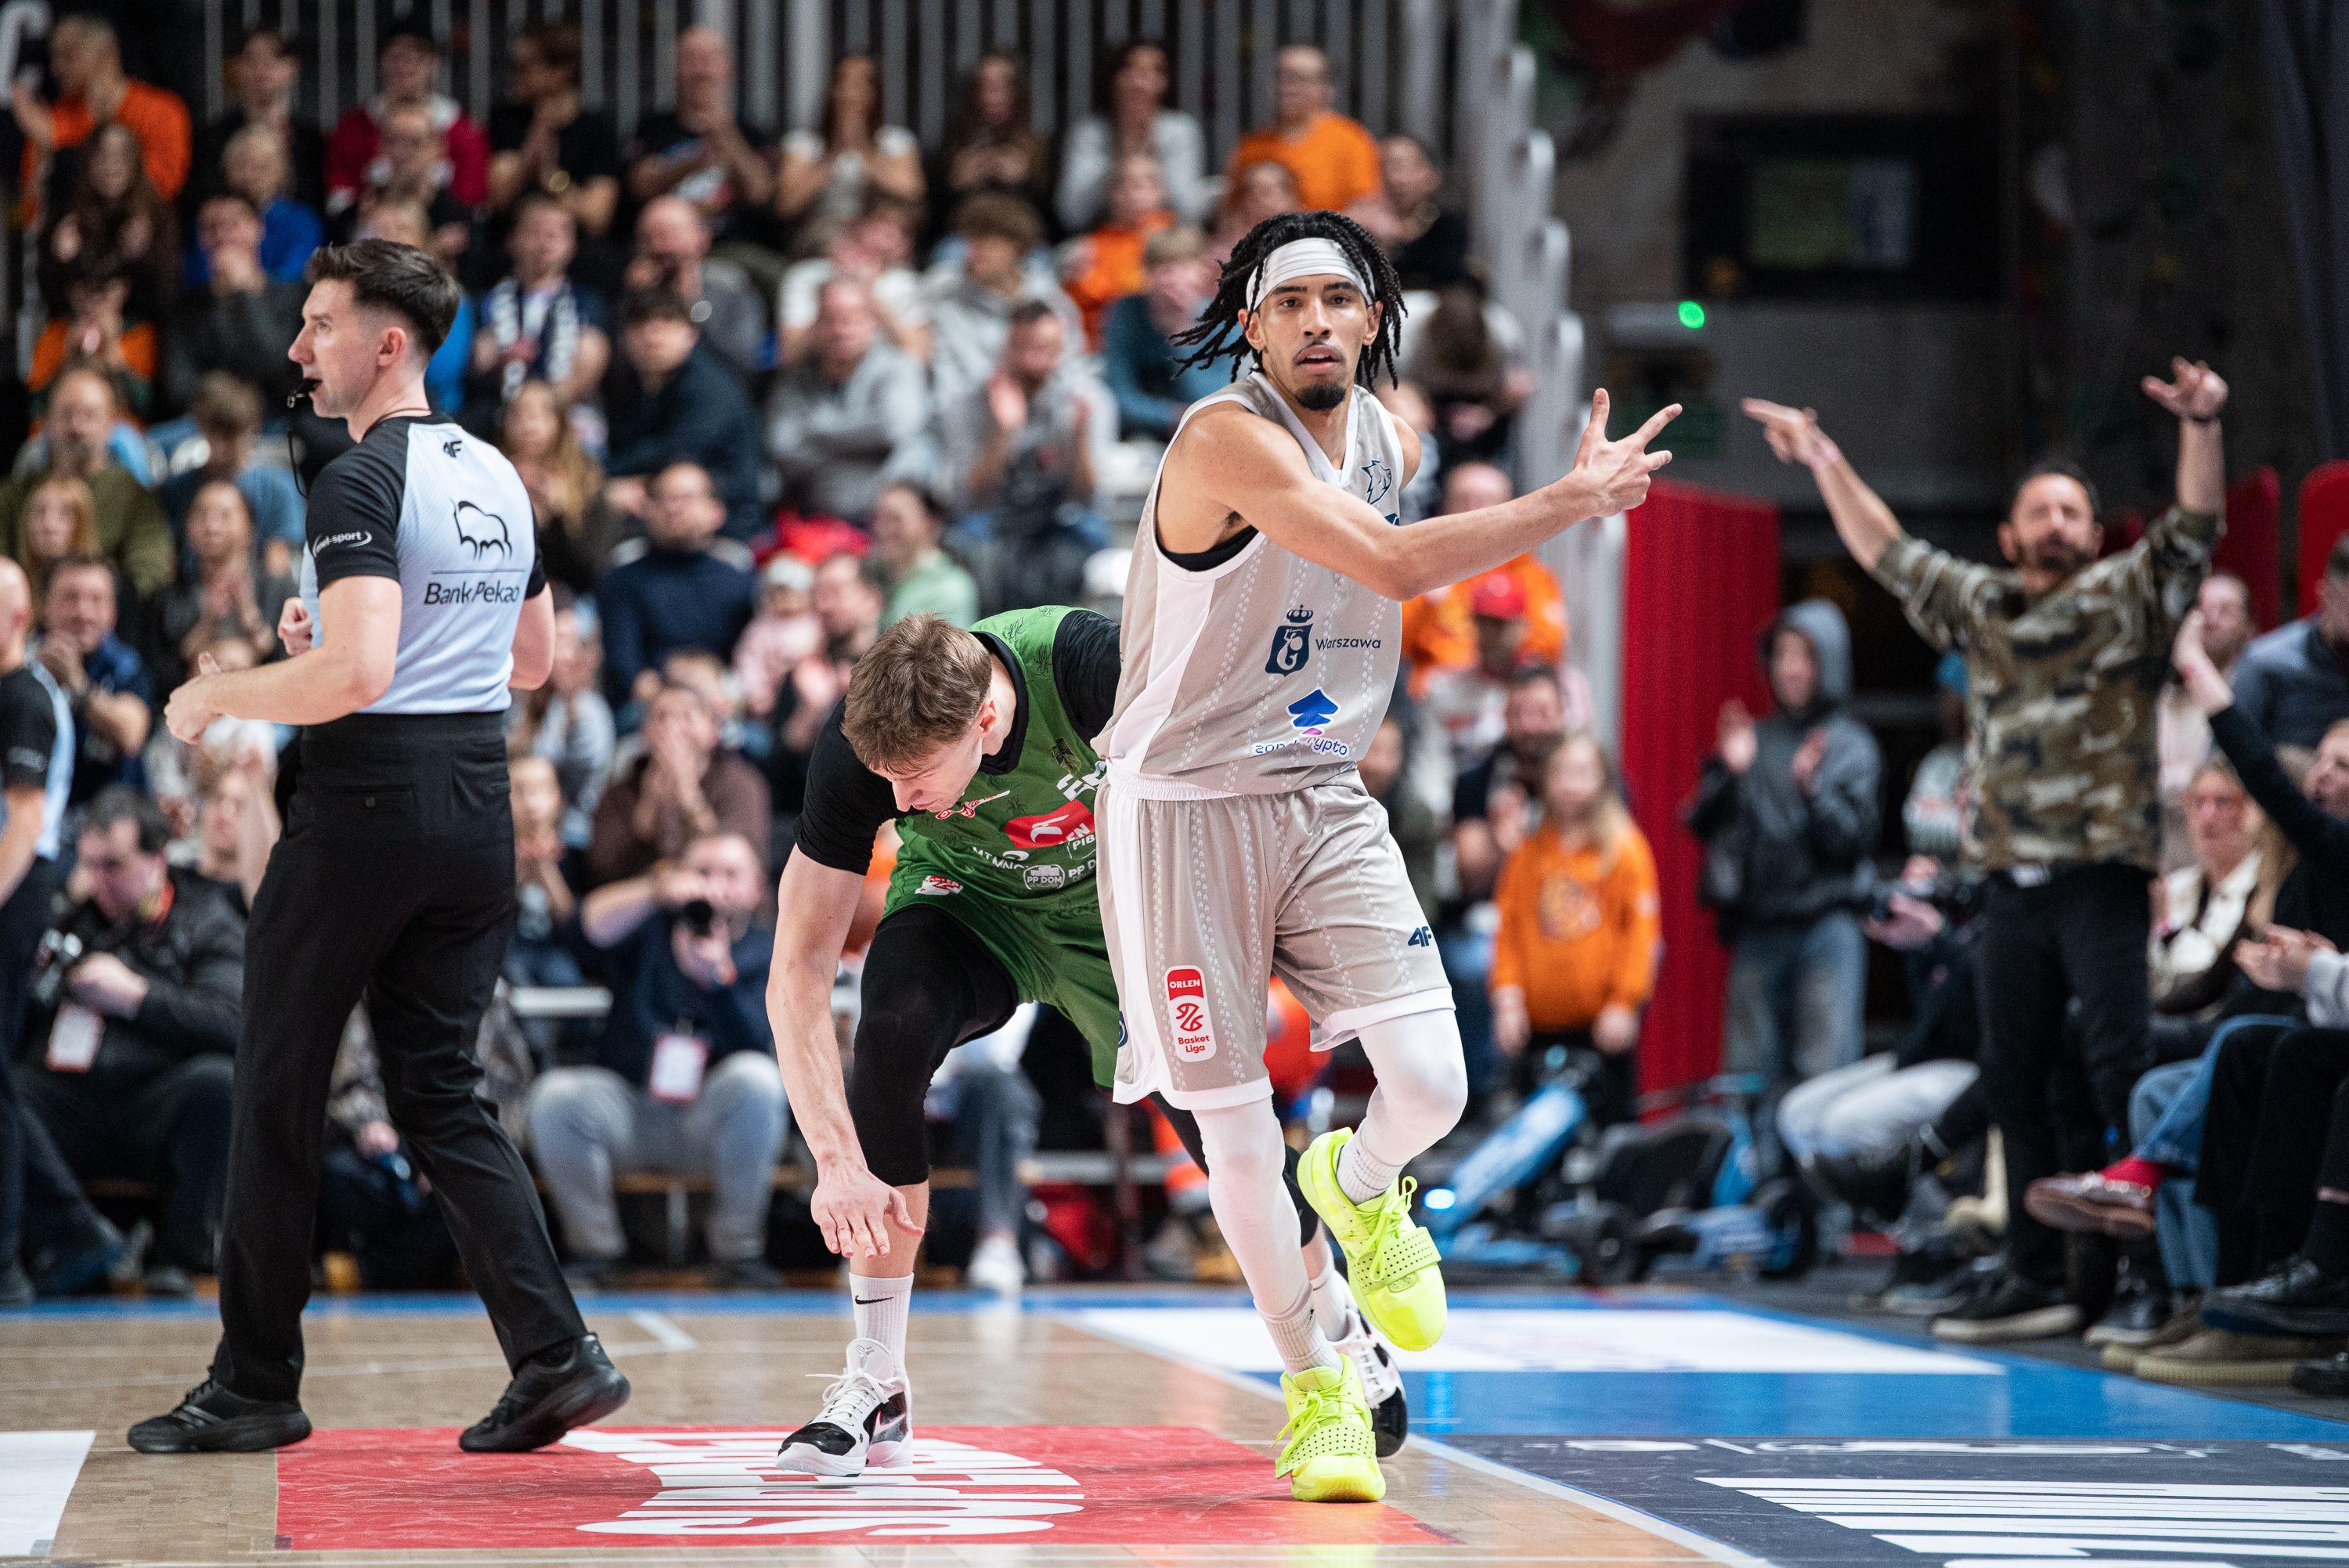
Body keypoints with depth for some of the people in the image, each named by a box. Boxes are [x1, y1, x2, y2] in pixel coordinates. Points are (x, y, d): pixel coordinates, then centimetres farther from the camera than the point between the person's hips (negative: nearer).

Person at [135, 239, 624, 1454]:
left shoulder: (362, 483, -14)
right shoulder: (498, 478, 13)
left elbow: (355, 675, -24)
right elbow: (534, 659, 23)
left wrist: (216, 697, -9)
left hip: (367, 803, -8)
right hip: (477, 808, 8)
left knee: (276, 1096, 5)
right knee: (439, 1096, 10)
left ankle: (255, 1386, 11)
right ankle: (555, 1356, -3)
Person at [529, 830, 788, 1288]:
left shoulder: (768, 952, 6)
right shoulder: (652, 927, 10)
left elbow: (765, 1049, -13)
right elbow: (593, 924, -15)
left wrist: (718, 976, -29)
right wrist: (657, 889, -34)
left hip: (709, 1120, -1)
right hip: (627, 1106, 1)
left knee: (756, 1080, -32)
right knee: (555, 1096, -27)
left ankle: (736, 1250, -17)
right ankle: (593, 1246, -7)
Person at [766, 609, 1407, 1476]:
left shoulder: (1091, 666, -38)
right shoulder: (860, 743, -31)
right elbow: (797, 968, -28)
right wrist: (837, 1161, -36)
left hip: (1119, 900, 0)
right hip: (967, 900, 0)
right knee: (893, 1028, -30)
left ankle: (1343, 1332, 27)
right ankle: (875, 1386, -19)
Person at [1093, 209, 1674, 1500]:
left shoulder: (1391, 439, 5)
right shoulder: (1225, 437, -20)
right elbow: (1393, 566, -30)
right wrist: (1574, 500, -25)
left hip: (1326, 801, 5)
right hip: (1183, 810, -5)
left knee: (1430, 1086, -12)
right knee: (1237, 1133, 0)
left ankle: (1357, 1191, 24)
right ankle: (1315, 1388, 19)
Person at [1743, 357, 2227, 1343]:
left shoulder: (2129, 597, 4)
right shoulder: (1979, 608, 17)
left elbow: (2195, 525, -8)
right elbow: (1887, 552, 26)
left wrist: (2201, 427, -23)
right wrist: (1825, 463, 25)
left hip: (2102, 878, -5)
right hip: (2011, 882, 5)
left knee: (2119, 1070, -12)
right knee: (2013, 1080, 7)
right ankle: (2036, 1275, 13)